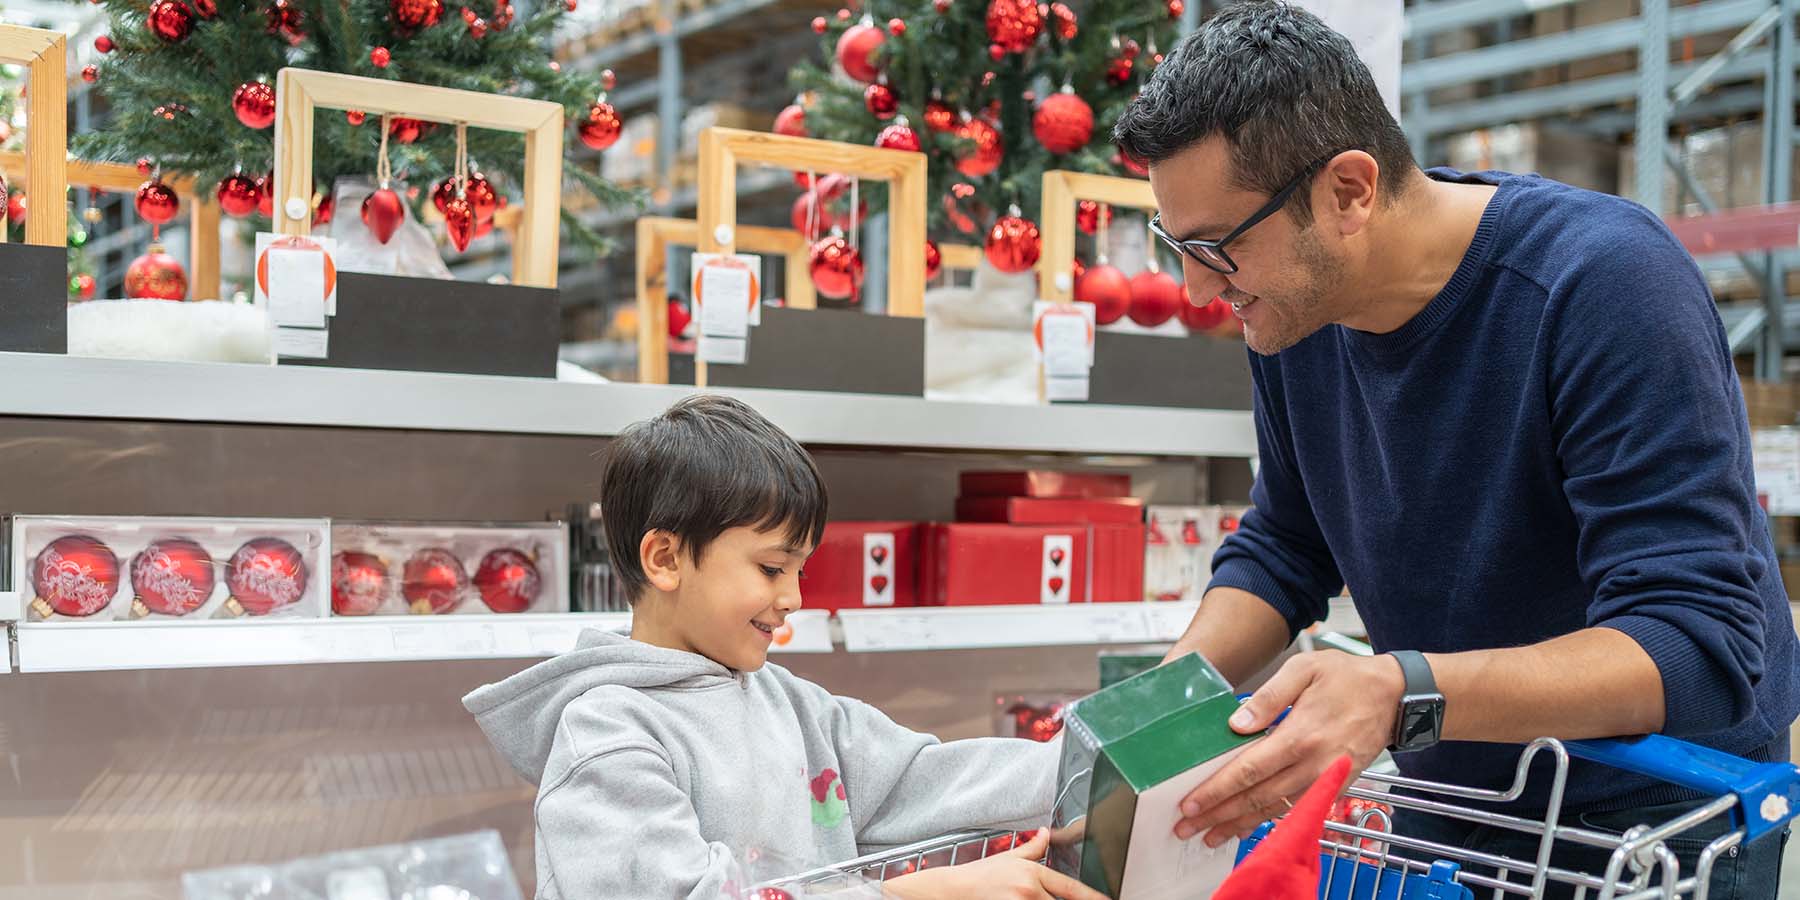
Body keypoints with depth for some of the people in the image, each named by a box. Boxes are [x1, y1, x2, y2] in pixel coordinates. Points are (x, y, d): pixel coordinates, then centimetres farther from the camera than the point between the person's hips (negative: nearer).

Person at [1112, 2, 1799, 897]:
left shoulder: (1608, 282, -29)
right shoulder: (1289, 306, -10)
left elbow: (1698, 650, -34)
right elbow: (1283, 547, 4)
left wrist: (1405, 693, -47)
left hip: (1656, 815, -5)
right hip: (1445, 801, 6)